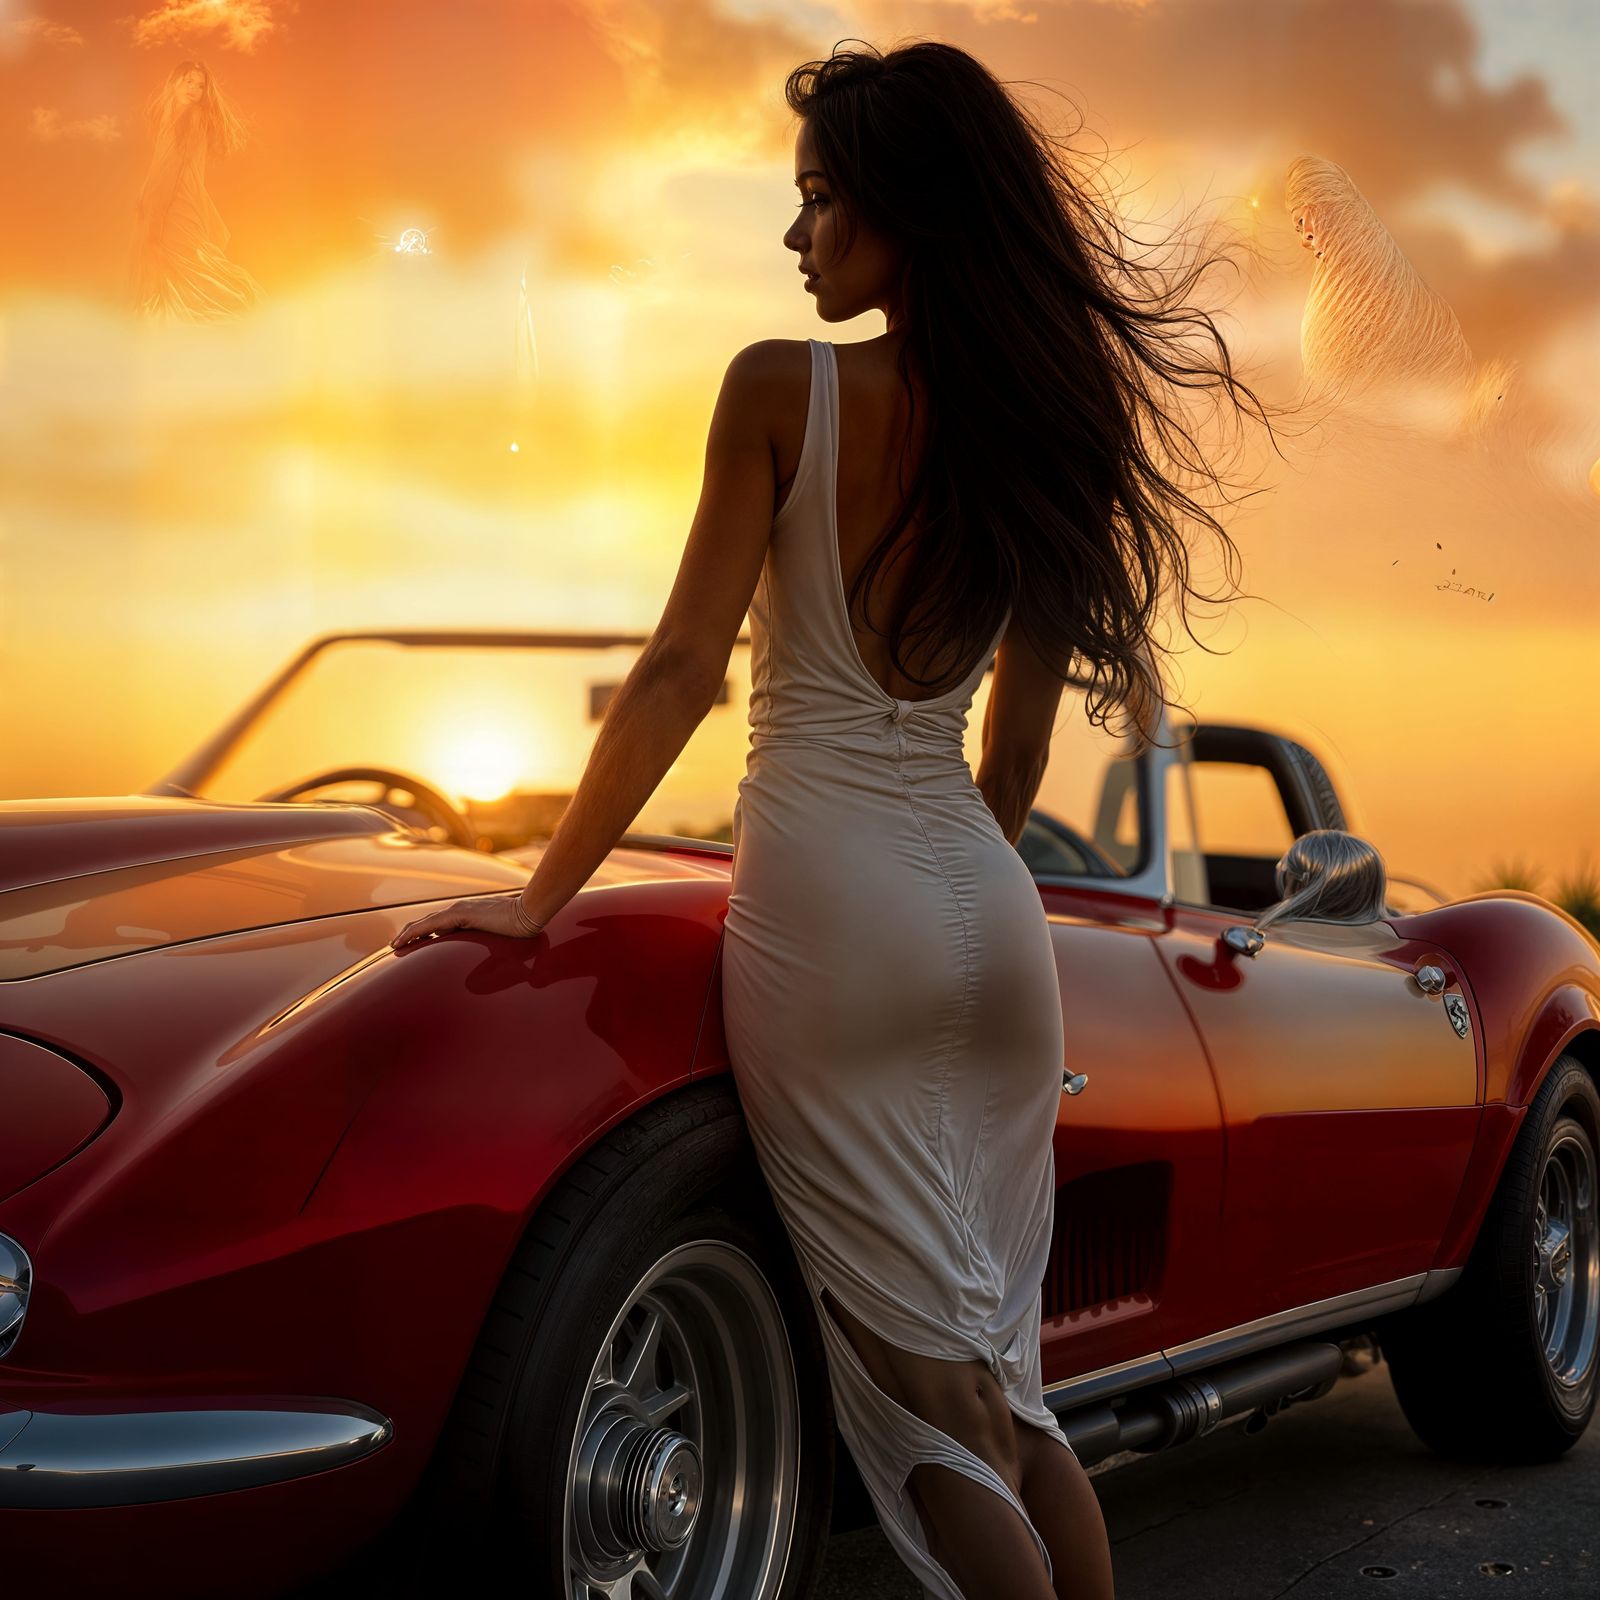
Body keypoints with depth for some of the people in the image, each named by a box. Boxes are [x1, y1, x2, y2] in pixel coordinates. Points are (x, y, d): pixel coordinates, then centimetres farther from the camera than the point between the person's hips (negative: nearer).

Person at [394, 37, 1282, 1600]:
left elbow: (680, 672, -8)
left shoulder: (782, 389, -6)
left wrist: (541, 893, 0)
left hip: (829, 905, -6)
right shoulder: (1046, 430, 10)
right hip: (992, 923, 6)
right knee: (1010, 1387, 15)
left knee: (929, 1392, -2)